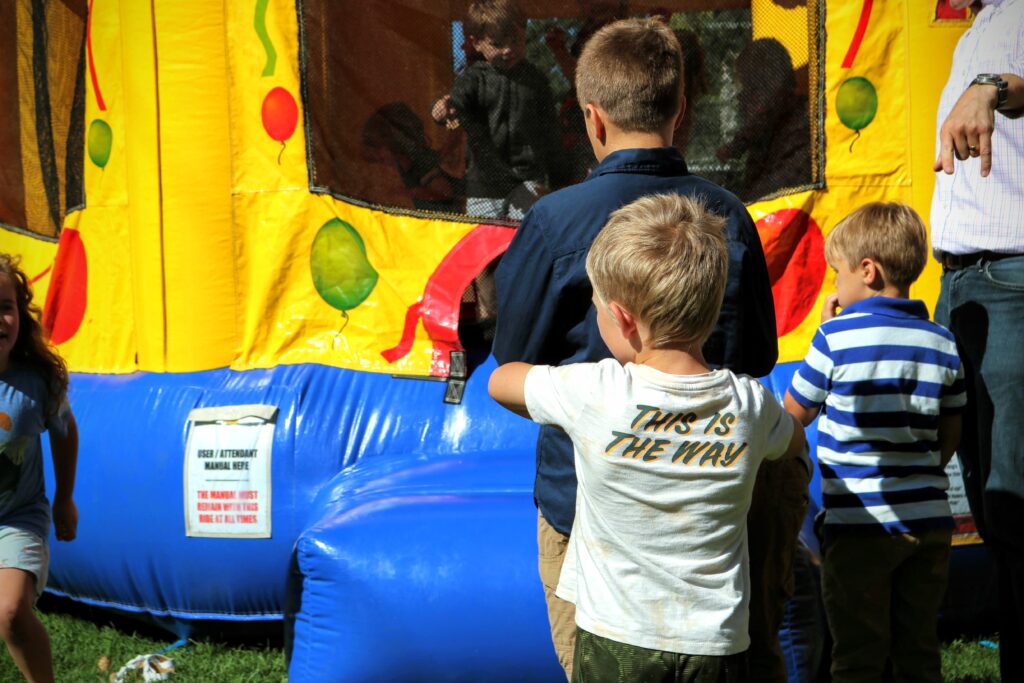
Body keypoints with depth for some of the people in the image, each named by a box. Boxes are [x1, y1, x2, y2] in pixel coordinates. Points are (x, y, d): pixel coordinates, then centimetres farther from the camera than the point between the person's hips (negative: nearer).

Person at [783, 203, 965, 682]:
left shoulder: (837, 336, -12)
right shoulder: (943, 344, 3)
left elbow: (794, 415, -1)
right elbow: (949, 437, 9)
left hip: (860, 523, -5)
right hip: (930, 523, 5)